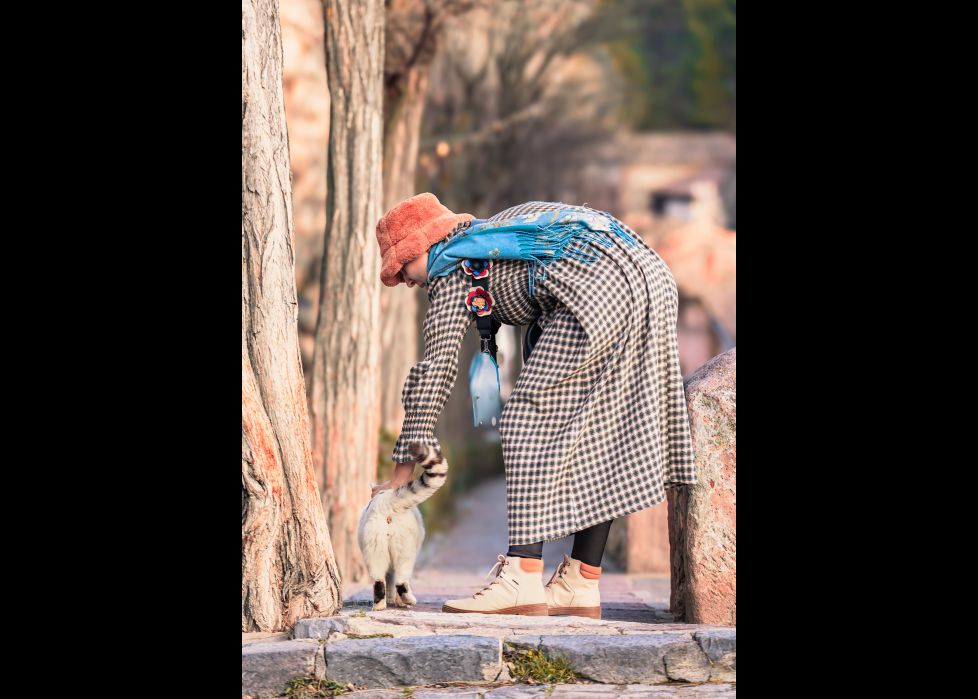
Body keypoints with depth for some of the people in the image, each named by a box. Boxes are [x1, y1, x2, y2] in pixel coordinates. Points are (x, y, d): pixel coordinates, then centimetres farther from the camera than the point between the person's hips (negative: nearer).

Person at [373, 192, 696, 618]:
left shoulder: (451, 268, 7)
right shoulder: (492, 232, 31)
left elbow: (436, 368, 4)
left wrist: (405, 468, 6)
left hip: (598, 291, -9)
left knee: (529, 422, -5)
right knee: (596, 432, 11)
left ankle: (524, 579, -13)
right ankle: (582, 584, 11)